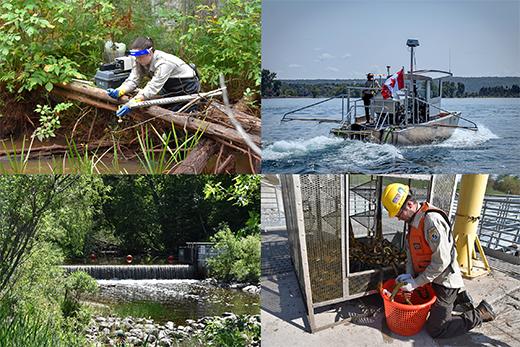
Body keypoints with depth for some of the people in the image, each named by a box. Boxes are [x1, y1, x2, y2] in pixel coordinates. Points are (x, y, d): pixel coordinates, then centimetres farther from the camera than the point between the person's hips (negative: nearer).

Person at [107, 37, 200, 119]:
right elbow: (132, 81, -15)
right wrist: (119, 91, -36)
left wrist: (131, 104, -50)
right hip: (170, 89, 7)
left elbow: (153, 88, -42)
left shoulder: (164, 63, -38)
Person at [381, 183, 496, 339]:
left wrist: (417, 283, -23)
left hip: (445, 282, -10)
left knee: (436, 329, -6)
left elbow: (441, 261, -29)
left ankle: (481, 313, 7)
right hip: (432, 279, 10)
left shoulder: (432, 220, -28)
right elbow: (411, 250, 12)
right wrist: (410, 274, -4)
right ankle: (459, 298, 31)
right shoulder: (413, 220, 4)